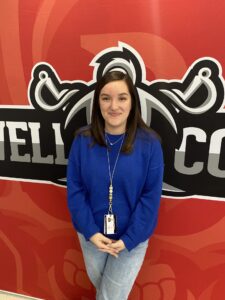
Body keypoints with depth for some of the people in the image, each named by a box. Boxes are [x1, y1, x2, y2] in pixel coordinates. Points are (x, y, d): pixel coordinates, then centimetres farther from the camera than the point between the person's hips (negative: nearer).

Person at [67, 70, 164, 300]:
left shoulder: (149, 143, -17)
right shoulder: (83, 140, -12)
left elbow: (151, 198, -13)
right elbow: (74, 190, -8)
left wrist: (128, 239, -15)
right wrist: (90, 231, -14)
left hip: (132, 237, -2)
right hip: (92, 234, 3)